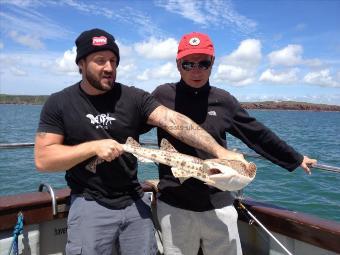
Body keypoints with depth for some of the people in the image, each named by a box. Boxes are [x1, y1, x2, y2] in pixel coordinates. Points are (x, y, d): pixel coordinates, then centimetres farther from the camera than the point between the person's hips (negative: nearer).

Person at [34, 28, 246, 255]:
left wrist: (219, 151, -27)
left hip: (135, 202, 2)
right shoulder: (59, 104, -4)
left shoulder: (134, 98, -4)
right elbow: (43, 160, -8)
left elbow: (174, 121, -16)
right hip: (89, 204, -1)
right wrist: (93, 146, -20)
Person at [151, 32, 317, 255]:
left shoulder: (223, 100, 0)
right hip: (174, 207, -1)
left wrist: (295, 159, 18)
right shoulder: (163, 95, -5)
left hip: (219, 206, 2)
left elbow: (258, 135, 10)